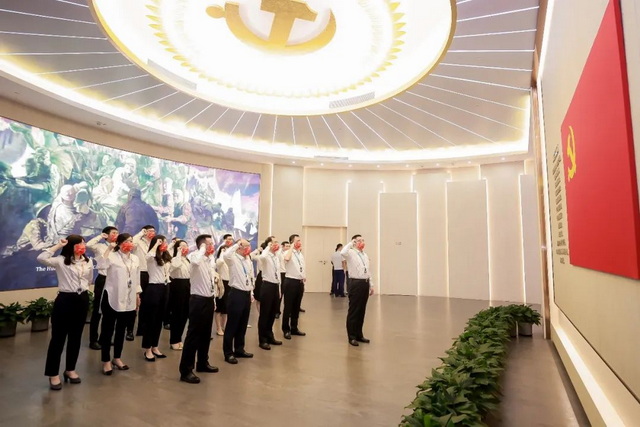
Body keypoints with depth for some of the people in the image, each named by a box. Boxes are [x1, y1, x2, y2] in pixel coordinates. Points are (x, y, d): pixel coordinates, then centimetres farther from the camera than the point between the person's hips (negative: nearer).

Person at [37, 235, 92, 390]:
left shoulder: (88, 262, 7)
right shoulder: (61, 261, -8)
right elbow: (42, 258, -25)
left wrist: (82, 290, 11)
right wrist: (58, 246, -17)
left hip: (82, 300, 5)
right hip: (65, 300, -5)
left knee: (76, 337, 14)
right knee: (58, 337, 3)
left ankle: (70, 369, 29)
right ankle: (53, 374, 17)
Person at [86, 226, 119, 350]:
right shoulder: (100, 247, -5)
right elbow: (88, 244, -23)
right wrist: (101, 236, -13)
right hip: (102, 280, -5)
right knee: (97, 310, 4)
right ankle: (93, 340, 16)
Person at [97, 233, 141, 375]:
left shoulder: (135, 259, 8)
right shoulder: (112, 256, -10)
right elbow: (101, 265, -31)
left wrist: (137, 295, 17)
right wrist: (109, 248, -26)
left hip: (128, 300, 6)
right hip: (112, 298, -5)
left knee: (121, 330, 16)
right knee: (108, 330, 5)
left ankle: (117, 358, 30)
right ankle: (106, 361, 18)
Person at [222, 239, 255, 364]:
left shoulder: (248, 260, 13)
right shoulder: (233, 258, -9)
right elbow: (225, 255, -35)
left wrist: (251, 294, 16)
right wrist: (237, 244, -25)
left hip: (246, 294, 7)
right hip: (236, 294, -7)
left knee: (243, 324, 16)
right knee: (232, 325, 2)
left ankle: (239, 349, 30)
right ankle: (228, 353, 13)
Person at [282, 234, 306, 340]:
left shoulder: (301, 255, 15)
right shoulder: (288, 253, -8)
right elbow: (286, 258, -33)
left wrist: (304, 277, 7)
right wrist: (292, 246, -22)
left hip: (300, 282, 7)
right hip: (291, 281, -7)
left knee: (296, 307, 14)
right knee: (288, 307, 1)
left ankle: (294, 328, 25)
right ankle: (286, 330, 12)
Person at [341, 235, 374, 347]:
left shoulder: (365, 255, 16)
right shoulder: (351, 253, -6)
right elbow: (343, 252, -31)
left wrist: (371, 285, 17)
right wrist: (350, 243, -18)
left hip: (365, 283, 7)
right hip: (356, 283, -7)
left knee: (362, 310, 13)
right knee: (353, 311, 0)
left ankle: (359, 334, 25)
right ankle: (352, 336, 10)